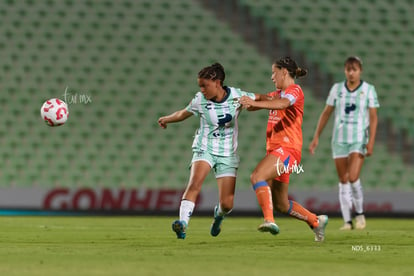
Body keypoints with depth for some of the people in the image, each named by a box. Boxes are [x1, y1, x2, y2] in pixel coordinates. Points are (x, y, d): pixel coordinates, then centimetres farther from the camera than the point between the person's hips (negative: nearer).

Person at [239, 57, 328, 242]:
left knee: (257, 177, -30)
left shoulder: (295, 90, -6)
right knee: (281, 204, 10)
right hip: (275, 148, 9)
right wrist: (250, 102, -6)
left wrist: (255, 103, -39)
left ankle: (269, 220, -38)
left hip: (288, 148, -9)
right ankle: (316, 221, 26)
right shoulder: (277, 93, 23)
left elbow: (283, 104, -27)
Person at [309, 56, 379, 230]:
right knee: (343, 182, 3)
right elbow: (326, 113, 9)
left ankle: (359, 213, 4)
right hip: (339, 139, 3)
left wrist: (371, 141, -13)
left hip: (359, 139, -3)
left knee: (353, 178, -18)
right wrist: (316, 137, 5)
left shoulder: (369, 90, -3)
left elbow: (373, 118, -3)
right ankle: (347, 221, 9)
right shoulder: (337, 89, 4)